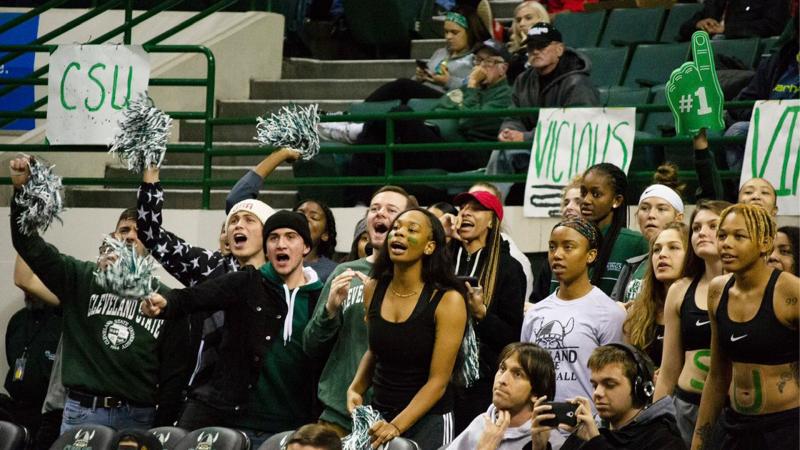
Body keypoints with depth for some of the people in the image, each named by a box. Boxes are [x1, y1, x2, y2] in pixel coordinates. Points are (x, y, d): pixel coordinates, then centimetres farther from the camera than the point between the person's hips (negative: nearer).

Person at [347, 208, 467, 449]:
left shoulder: (448, 300, -15)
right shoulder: (373, 289, 0)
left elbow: (437, 381, -15)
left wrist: (396, 427, -23)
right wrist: (355, 389, 0)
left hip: (428, 419, -4)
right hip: (378, 413, 4)